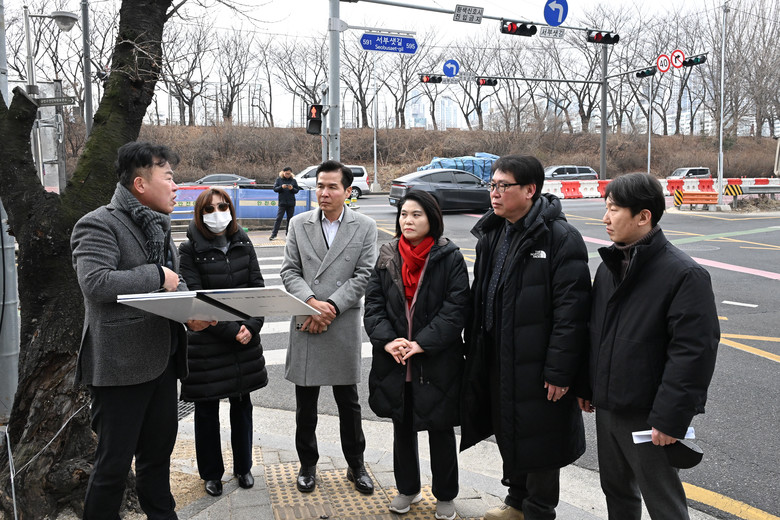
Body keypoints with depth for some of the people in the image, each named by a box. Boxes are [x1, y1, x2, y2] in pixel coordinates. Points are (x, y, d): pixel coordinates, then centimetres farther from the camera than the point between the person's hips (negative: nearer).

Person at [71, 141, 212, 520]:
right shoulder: (99, 225, -13)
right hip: (121, 364, -9)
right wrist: (156, 276, -19)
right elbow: (95, 282, -28)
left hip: (162, 358, 9)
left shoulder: (157, 225, 15)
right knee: (114, 461, 4)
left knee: (159, 450, 21)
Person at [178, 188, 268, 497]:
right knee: (207, 410, 8)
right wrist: (230, 332, -18)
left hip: (245, 337, 4)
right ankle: (211, 473, 27)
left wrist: (251, 327, -12)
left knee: (242, 404, 14)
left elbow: (257, 287, 2)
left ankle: (243, 466, 31)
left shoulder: (243, 244, 5)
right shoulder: (190, 250, -8)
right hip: (207, 341, -3)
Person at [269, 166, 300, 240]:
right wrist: (281, 187, -18)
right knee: (278, 218, -6)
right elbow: (275, 188, 0)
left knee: (290, 218, 7)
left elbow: (297, 190, 5)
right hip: (282, 203, -2)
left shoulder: (293, 180, 6)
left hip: (291, 203, 2)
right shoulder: (279, 179, 3)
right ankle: (273, 235, -5)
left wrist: (292, 189, -15)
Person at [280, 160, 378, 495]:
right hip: (305, 326, 1)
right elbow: (289, 271, 1)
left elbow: (364, 275, -6)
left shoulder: (365, 227, 0)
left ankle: (356, 465, 28)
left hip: (344, 326, -1)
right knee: (305, 404, 11)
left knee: (348, 402, 11)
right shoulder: (299, 224, 5)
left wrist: (331, 307, -14)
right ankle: (307, 464, 29)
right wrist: (311, 302, -16)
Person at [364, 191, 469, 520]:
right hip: (395, 361, 4)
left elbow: (455, 308, -13)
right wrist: (387, 339, -16)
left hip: (437, 362, -3)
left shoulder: (449, 258, -7)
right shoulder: (387, 258, 4)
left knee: (440, 431, 11)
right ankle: (408, 489, 37)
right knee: (402, 428, 18)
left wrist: (421, 343, -19)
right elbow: (373, 303, 0)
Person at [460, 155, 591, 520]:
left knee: (538, 439, 8)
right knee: (508, 433, 21)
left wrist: (558, 371, -21)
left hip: (536, 365, -7)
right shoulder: (492, 234, 8)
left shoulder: (560, 238, -17)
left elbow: (571, 310, -20)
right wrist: (474, 351, 12)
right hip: (497, 360, 8)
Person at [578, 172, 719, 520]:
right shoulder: (608, 266, 8)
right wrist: (586, 387, 15)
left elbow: (693, 352, -21)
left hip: (647, 416, -7)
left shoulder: (684, 275, -17)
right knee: (617, 490, 22)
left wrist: (670, 418, -23)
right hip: (606, 408, 8)